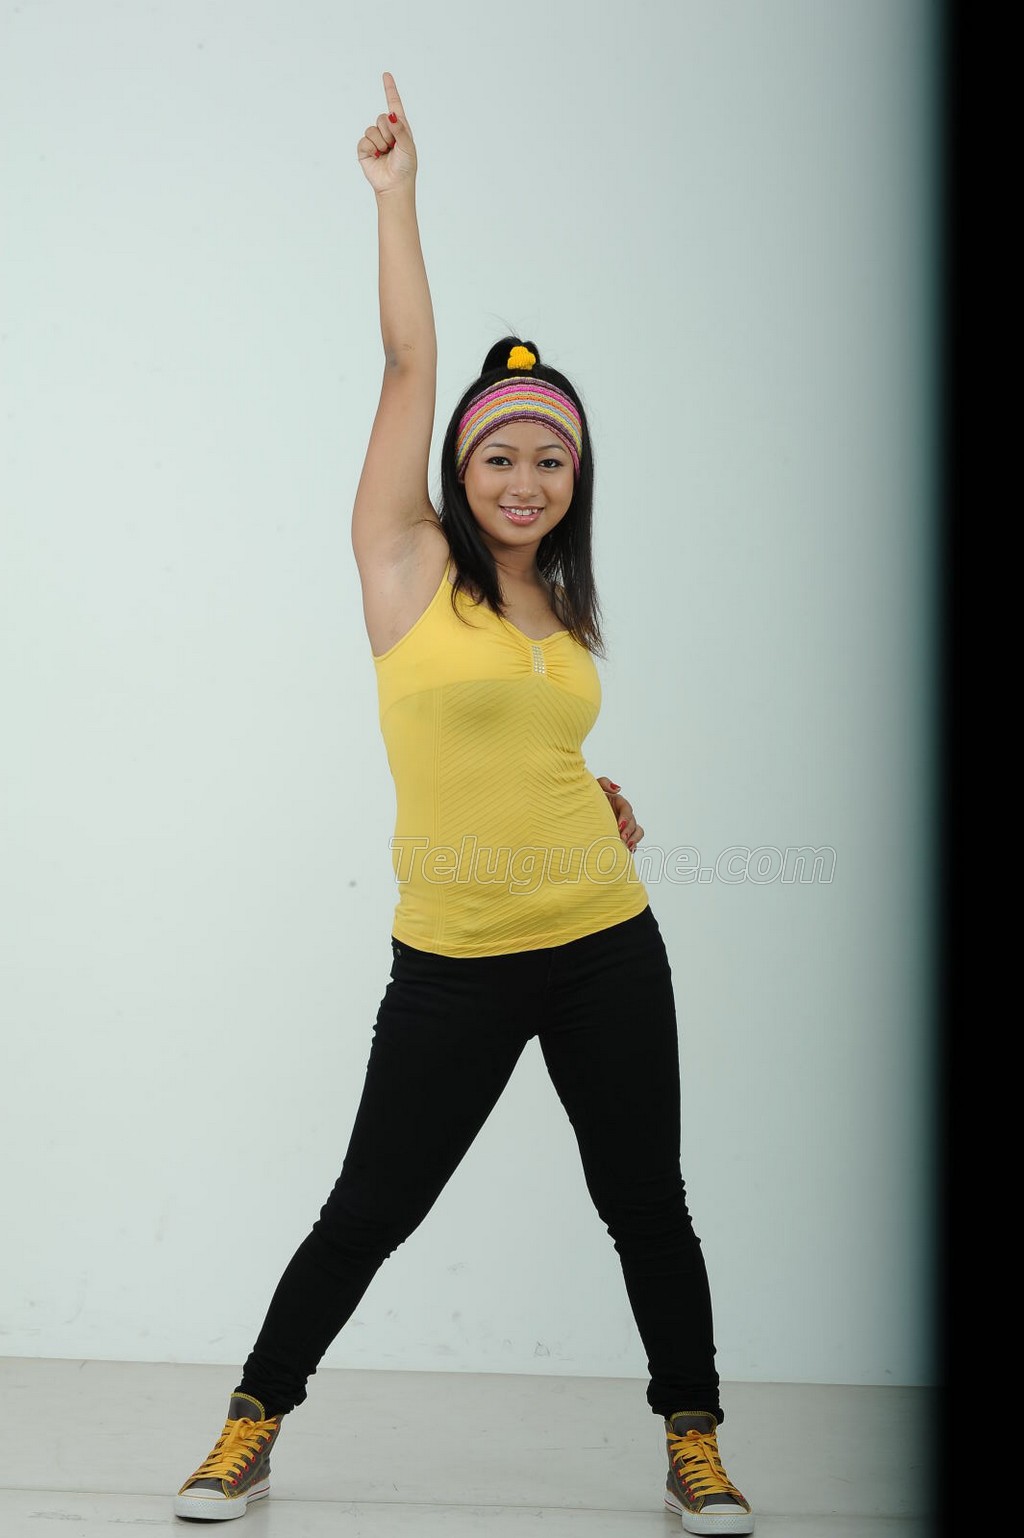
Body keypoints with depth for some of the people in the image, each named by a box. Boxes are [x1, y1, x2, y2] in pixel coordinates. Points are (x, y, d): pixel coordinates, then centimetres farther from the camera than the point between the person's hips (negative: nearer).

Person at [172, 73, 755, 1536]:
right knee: (370, 1211, 5)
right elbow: (410, 362, -7)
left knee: (646, 1204, 10)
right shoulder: (407, 565, -3)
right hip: (454, 965, -4)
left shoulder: (568, 613, 9)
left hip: (606, 949, 4)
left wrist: (593, 796, 9)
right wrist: (396, 188, -2)